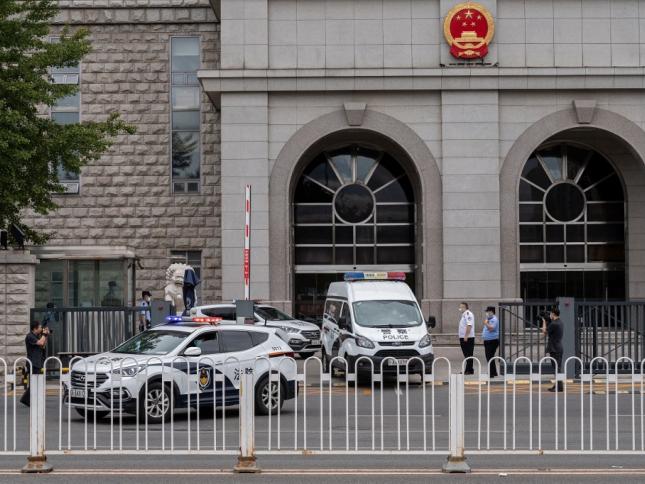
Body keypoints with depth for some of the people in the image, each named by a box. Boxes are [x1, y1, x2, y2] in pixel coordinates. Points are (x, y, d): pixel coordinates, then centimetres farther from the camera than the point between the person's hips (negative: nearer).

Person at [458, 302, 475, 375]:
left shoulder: (468, 314, -14)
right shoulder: (464, 314, 18)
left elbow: (469, 325, -24)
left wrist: (466, 336, -28)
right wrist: (461, 338, 22)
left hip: (468, 338, -10)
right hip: (464, 338, 10)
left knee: (468, 354, -7)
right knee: (466, 355, 12)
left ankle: (469, 370, -6)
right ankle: (467, 370, 15)